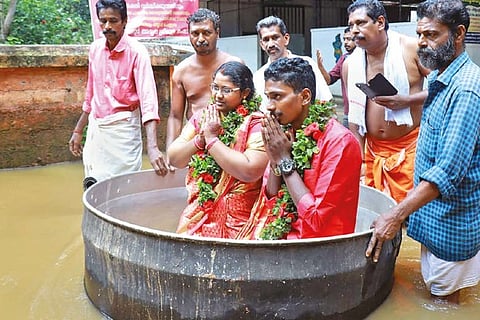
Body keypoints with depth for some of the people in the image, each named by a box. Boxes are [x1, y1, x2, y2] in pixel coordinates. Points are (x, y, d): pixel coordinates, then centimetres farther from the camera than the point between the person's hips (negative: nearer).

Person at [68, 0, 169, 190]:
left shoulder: (136, 51, -15)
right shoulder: (95, 48, 4)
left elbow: (147, 98, -25)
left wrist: (152, 147, -36)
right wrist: (78, 130, 18)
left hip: (122, 127, -5)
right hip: (95, 127, 6)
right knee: (92, 186, 11)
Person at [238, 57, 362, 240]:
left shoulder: (339, 141, -15)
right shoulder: (284, 134, 4)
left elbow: (316, 218, -19)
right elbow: (269, 202, 7)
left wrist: (285, 161, -14)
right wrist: (275, 161, -8)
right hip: (280, 235, 6)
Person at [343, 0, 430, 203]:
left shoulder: (412, 48, -7)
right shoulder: (350, 64, 4)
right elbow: (354, 115, 8)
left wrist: (406, 100, -18)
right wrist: (358, 158, 4)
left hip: (410, 147, -3)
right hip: (373, 150, 4)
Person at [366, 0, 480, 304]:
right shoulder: (441, 80, 7)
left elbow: (449, 171, -31)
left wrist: (396, 216, -32)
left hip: (451, 219, -9)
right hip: (433, 213, 9)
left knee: (444, 300, 9)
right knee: (436, 291, 22)